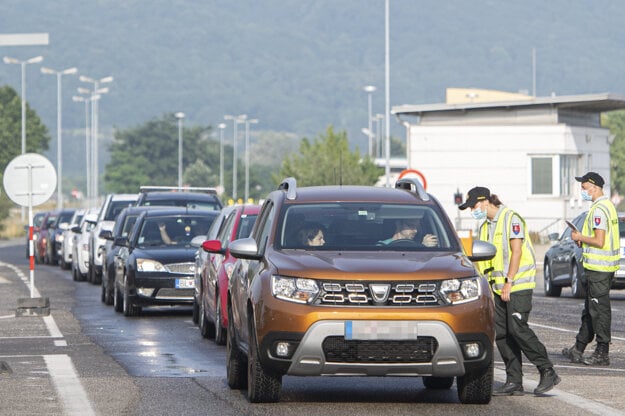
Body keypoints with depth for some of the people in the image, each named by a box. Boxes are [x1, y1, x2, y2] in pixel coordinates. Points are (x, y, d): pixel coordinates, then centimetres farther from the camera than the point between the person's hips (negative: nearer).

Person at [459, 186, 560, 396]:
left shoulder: (510, 219, -9)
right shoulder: (485, 226, 17)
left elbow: (516, 251, -15)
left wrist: (509, 282, -19)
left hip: (517, 284, -9)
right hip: (498, 287, 9)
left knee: (517, 328, -15)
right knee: (501, 333, 2)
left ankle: (548, 372, -7)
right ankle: (514, 382, 3)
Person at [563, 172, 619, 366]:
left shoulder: (599, 210, -18)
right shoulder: (608, 205, 14)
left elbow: (599, 241, -24)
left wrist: (580, 237, -10)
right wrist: (584, 239, 12)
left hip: (598, 267, -10)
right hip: (605, 266, 10)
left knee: (599, 310, -5)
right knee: (590, 310, 15)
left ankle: (602, 354, -1)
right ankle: (578, 349, 22)